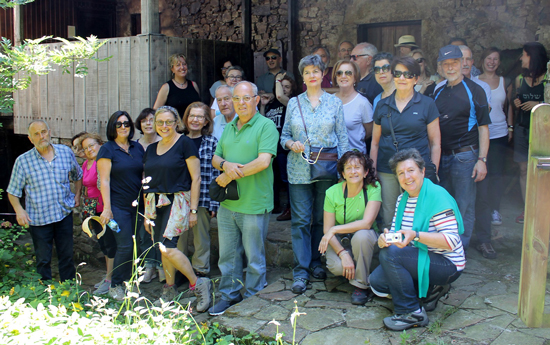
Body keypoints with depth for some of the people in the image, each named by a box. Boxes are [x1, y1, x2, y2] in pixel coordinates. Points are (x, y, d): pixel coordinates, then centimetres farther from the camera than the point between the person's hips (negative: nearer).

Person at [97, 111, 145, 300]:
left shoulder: (138, 148, 11)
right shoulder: (107, 149, -4)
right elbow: (104, 180, -8)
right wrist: (107, 208, -13)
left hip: (137, 205, 5)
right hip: (118, 205, -5)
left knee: (134, 245, 7)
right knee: (125, 246, -8)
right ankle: (115, 286, 7)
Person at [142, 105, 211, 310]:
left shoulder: (185, 144, -5)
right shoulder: (151, 149, 14)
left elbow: (196, 178, -8)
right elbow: (148, 183, 18)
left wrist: (193, 210, -12)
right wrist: (146, 214, 16)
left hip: (177, 201, -6)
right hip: (156, 203, 6)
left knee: (167, 247, -17)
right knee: (163, 249, 8)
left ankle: (198, 284, -4)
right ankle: (169, 289, 23)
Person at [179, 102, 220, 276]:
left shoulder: (212, 142, 0)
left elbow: (216, 174, -3)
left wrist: (214, 203, -8)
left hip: (202, 199, -3)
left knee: (201, 237, 6)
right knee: (178, 237, 9)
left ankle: (200, 271, 20)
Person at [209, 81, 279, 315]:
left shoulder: (266, 126, -8)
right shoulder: (229, 128, 14)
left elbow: (263, 161, -19)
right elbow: (215, 158, 16)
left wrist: (231, 176, -14)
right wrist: (225, 164, -9)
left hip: (254, 204, -6)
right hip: (227, 202, 7)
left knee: (254, 257, 7)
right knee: (227, 254, 15)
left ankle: (252, 299, 22)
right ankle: (229, 295, 29)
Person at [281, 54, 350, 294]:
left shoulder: (334, 102, 6)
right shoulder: (293, 103, 8)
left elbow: (343, 138, 5)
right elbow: (284, 135, 11)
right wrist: (292, 144, -11)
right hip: (299, 170, 0)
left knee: (322, 219, 8)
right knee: (300, 220, -2)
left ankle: (316, 262, 23)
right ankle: (300, 270, 4)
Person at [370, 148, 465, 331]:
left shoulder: (437, 196, -17)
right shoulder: (402, 199, 9)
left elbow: (452, 240, -23)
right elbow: (395, 232, 6)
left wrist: (416, 235, -34)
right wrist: (384, 238, -19)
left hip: (447, 265, -8)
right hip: (421, 259, 8)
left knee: (389, 253, -27)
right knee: (376, 282, -6)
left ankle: (412, 313, -14)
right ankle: (430, 289, 10)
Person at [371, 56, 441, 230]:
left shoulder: (427, 104, 4)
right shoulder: (382, 105, 11)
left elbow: (435, 143, 4)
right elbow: (375, 143, 14)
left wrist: (433, 173, -2)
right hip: (387, 172, 2)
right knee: (388, 220, 5)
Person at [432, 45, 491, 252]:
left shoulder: (474, 90, -2)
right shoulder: (438, 93, 13)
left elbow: (483, 127, -5)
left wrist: (482, 159, -14)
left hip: (465, 156, -5)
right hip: (441, 157, 5)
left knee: (464, 207, 1)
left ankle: (460, 249, 12)